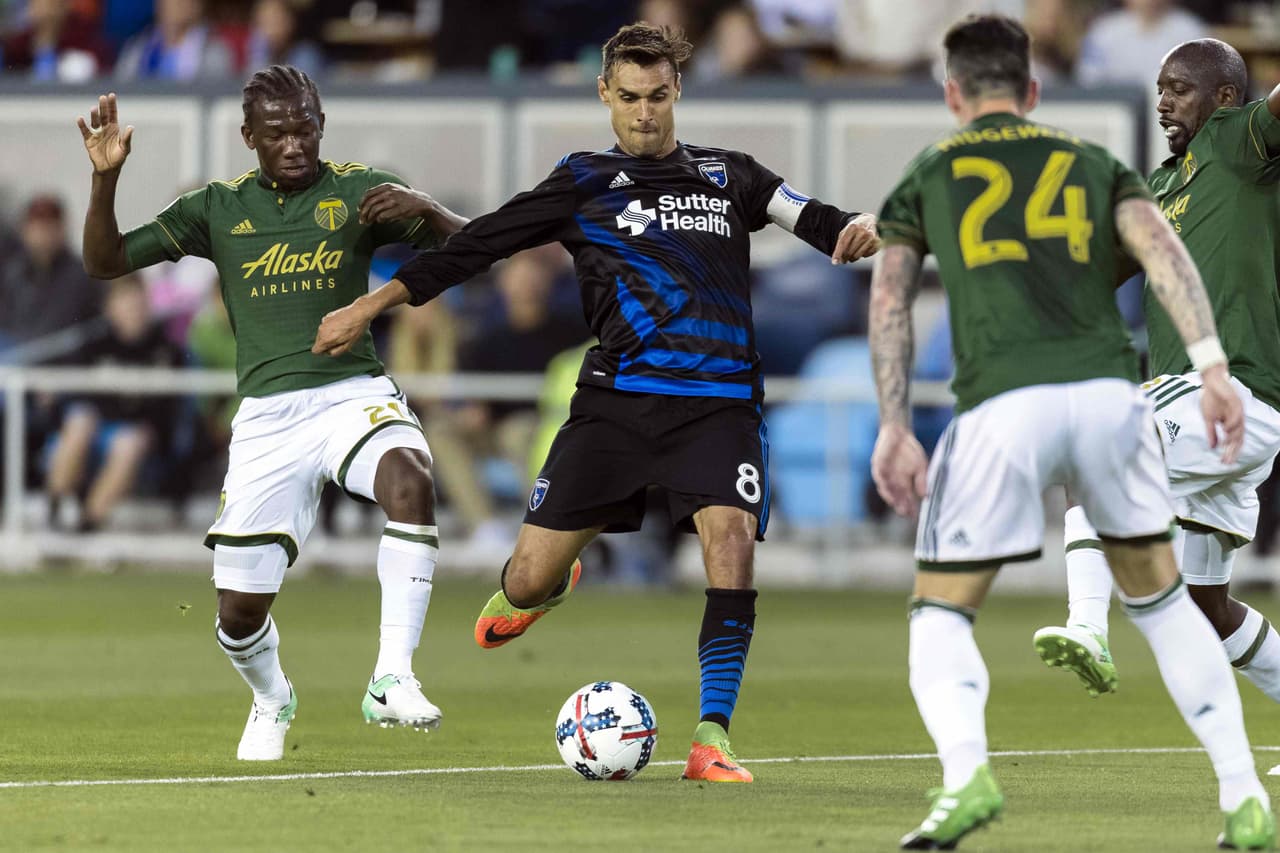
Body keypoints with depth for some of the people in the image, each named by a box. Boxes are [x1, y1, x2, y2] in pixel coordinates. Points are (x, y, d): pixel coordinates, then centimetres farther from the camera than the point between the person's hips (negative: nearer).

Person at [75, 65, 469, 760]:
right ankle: (271, 699, 36)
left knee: (409, 478, -37)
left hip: (353, 392, -2)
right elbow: (104, 261, 9)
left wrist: (424, 208, -22)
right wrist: (106, 179, -7)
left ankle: (392, 679, -35)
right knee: (239, 612, 0)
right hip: (267, 414, 2)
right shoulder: (219, 208, 9)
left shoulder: (359, 192, 4)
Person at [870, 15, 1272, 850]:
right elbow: (1161, 249, 4)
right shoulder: (1093, 162, 22)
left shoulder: (928, 175, 21)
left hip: (1002, 404, -2)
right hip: (1107, 390, 2)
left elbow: (890, 297, 10)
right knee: (1160, 598, 20)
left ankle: (966, 772, -20)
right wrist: (1212, 365, -6)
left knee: (941, 616, 9)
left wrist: (895, 428, 4)